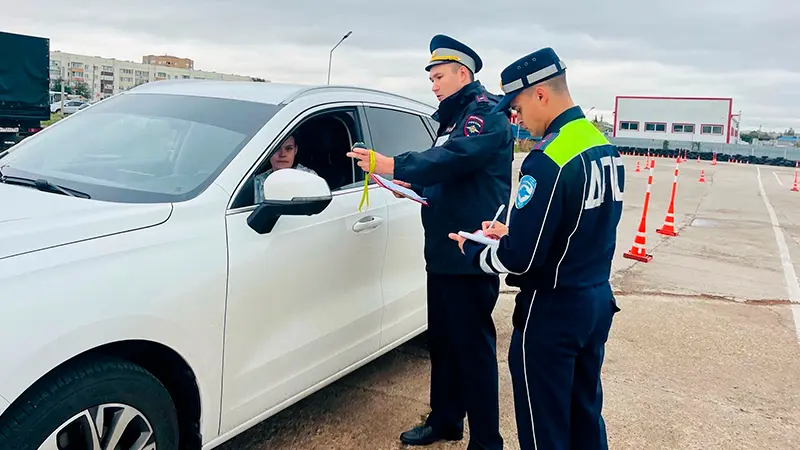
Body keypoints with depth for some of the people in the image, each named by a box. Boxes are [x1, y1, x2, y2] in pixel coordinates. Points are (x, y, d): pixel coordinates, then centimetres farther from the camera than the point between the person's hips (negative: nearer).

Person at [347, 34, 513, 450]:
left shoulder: (487, 112, -10)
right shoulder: (452, 118, 20)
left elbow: (455, 157, -27)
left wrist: (393, 165, -31)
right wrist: (412, 186, 7)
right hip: (442, 251, 9)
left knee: (473, 347, -3)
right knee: (441, 340, 16)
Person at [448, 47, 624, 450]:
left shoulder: (549, 159, -23)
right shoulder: (604, 146, 5)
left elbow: (520, 259, -24)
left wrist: (472, 250, -5)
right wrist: (513, 232, 12)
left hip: (552, 312, -9)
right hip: (598, 301, 9)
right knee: (585, 417, 22)